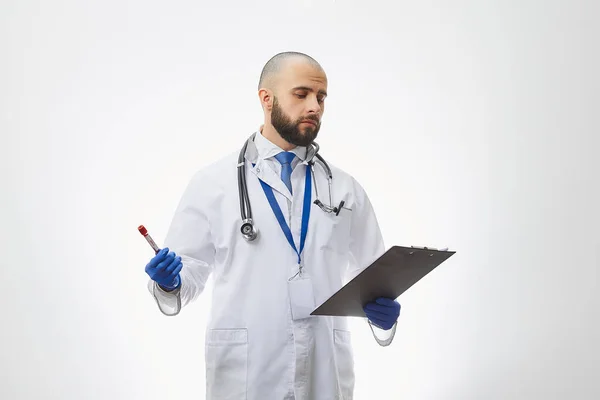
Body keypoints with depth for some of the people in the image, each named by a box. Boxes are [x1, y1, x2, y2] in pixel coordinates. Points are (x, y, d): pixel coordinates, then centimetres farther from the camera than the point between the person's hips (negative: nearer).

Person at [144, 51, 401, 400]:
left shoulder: (346, 190, 8)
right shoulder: (213, 183, 1)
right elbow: (191, 270, 3)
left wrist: (384, 312, -11)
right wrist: (171, 281, -19)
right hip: (243, 372, -2)